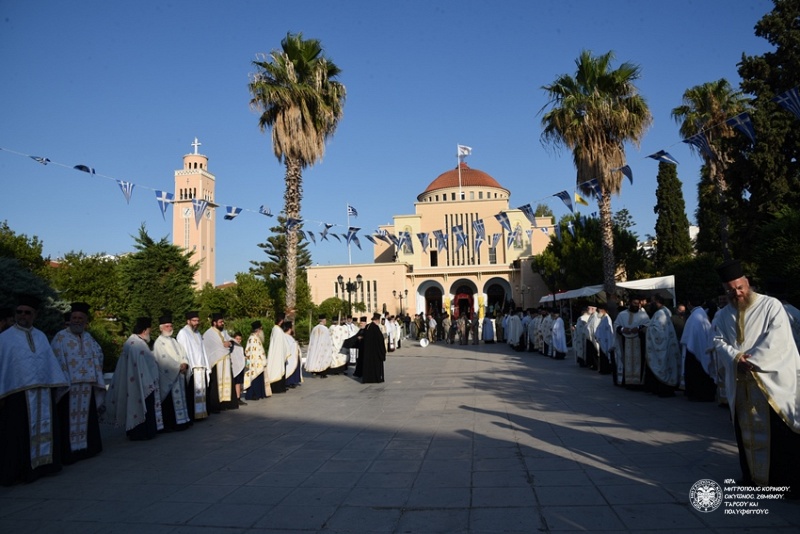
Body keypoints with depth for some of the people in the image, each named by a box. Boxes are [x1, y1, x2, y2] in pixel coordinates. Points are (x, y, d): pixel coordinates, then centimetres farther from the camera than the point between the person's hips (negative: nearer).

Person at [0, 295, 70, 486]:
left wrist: (59, 384, 9)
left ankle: (41, 465, 22)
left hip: (43, 393, 5)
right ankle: (16, 472, 11)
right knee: (18, 435, 1)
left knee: (44, 429, 10)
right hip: (18, 394, -5)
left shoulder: (41, 336, 13)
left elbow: (51, 361, 13)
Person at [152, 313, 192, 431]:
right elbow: (163, 361, -14)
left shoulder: (174, 341, 17)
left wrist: (184, 364, -9)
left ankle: (181, 421, 14)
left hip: (179, 375, 7)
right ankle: (170, 424, 0)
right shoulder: (158, 343, -6)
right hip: (168, 377, -7)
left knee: (180, 398, 8)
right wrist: (179, 366, -15)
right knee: (169, 401, -6)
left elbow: (183, 354, 12)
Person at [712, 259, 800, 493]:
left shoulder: (771, 306, -4)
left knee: (779, 433, -3)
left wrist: (752, 361, -16)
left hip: (772, 381, -4)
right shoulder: (723, 315, 10)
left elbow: (776, 340, -13)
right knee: (746, 430, 12)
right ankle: (753, 475, 25)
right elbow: (719, 342, 4)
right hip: (740, 384, 5)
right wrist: (736, 358, -15)